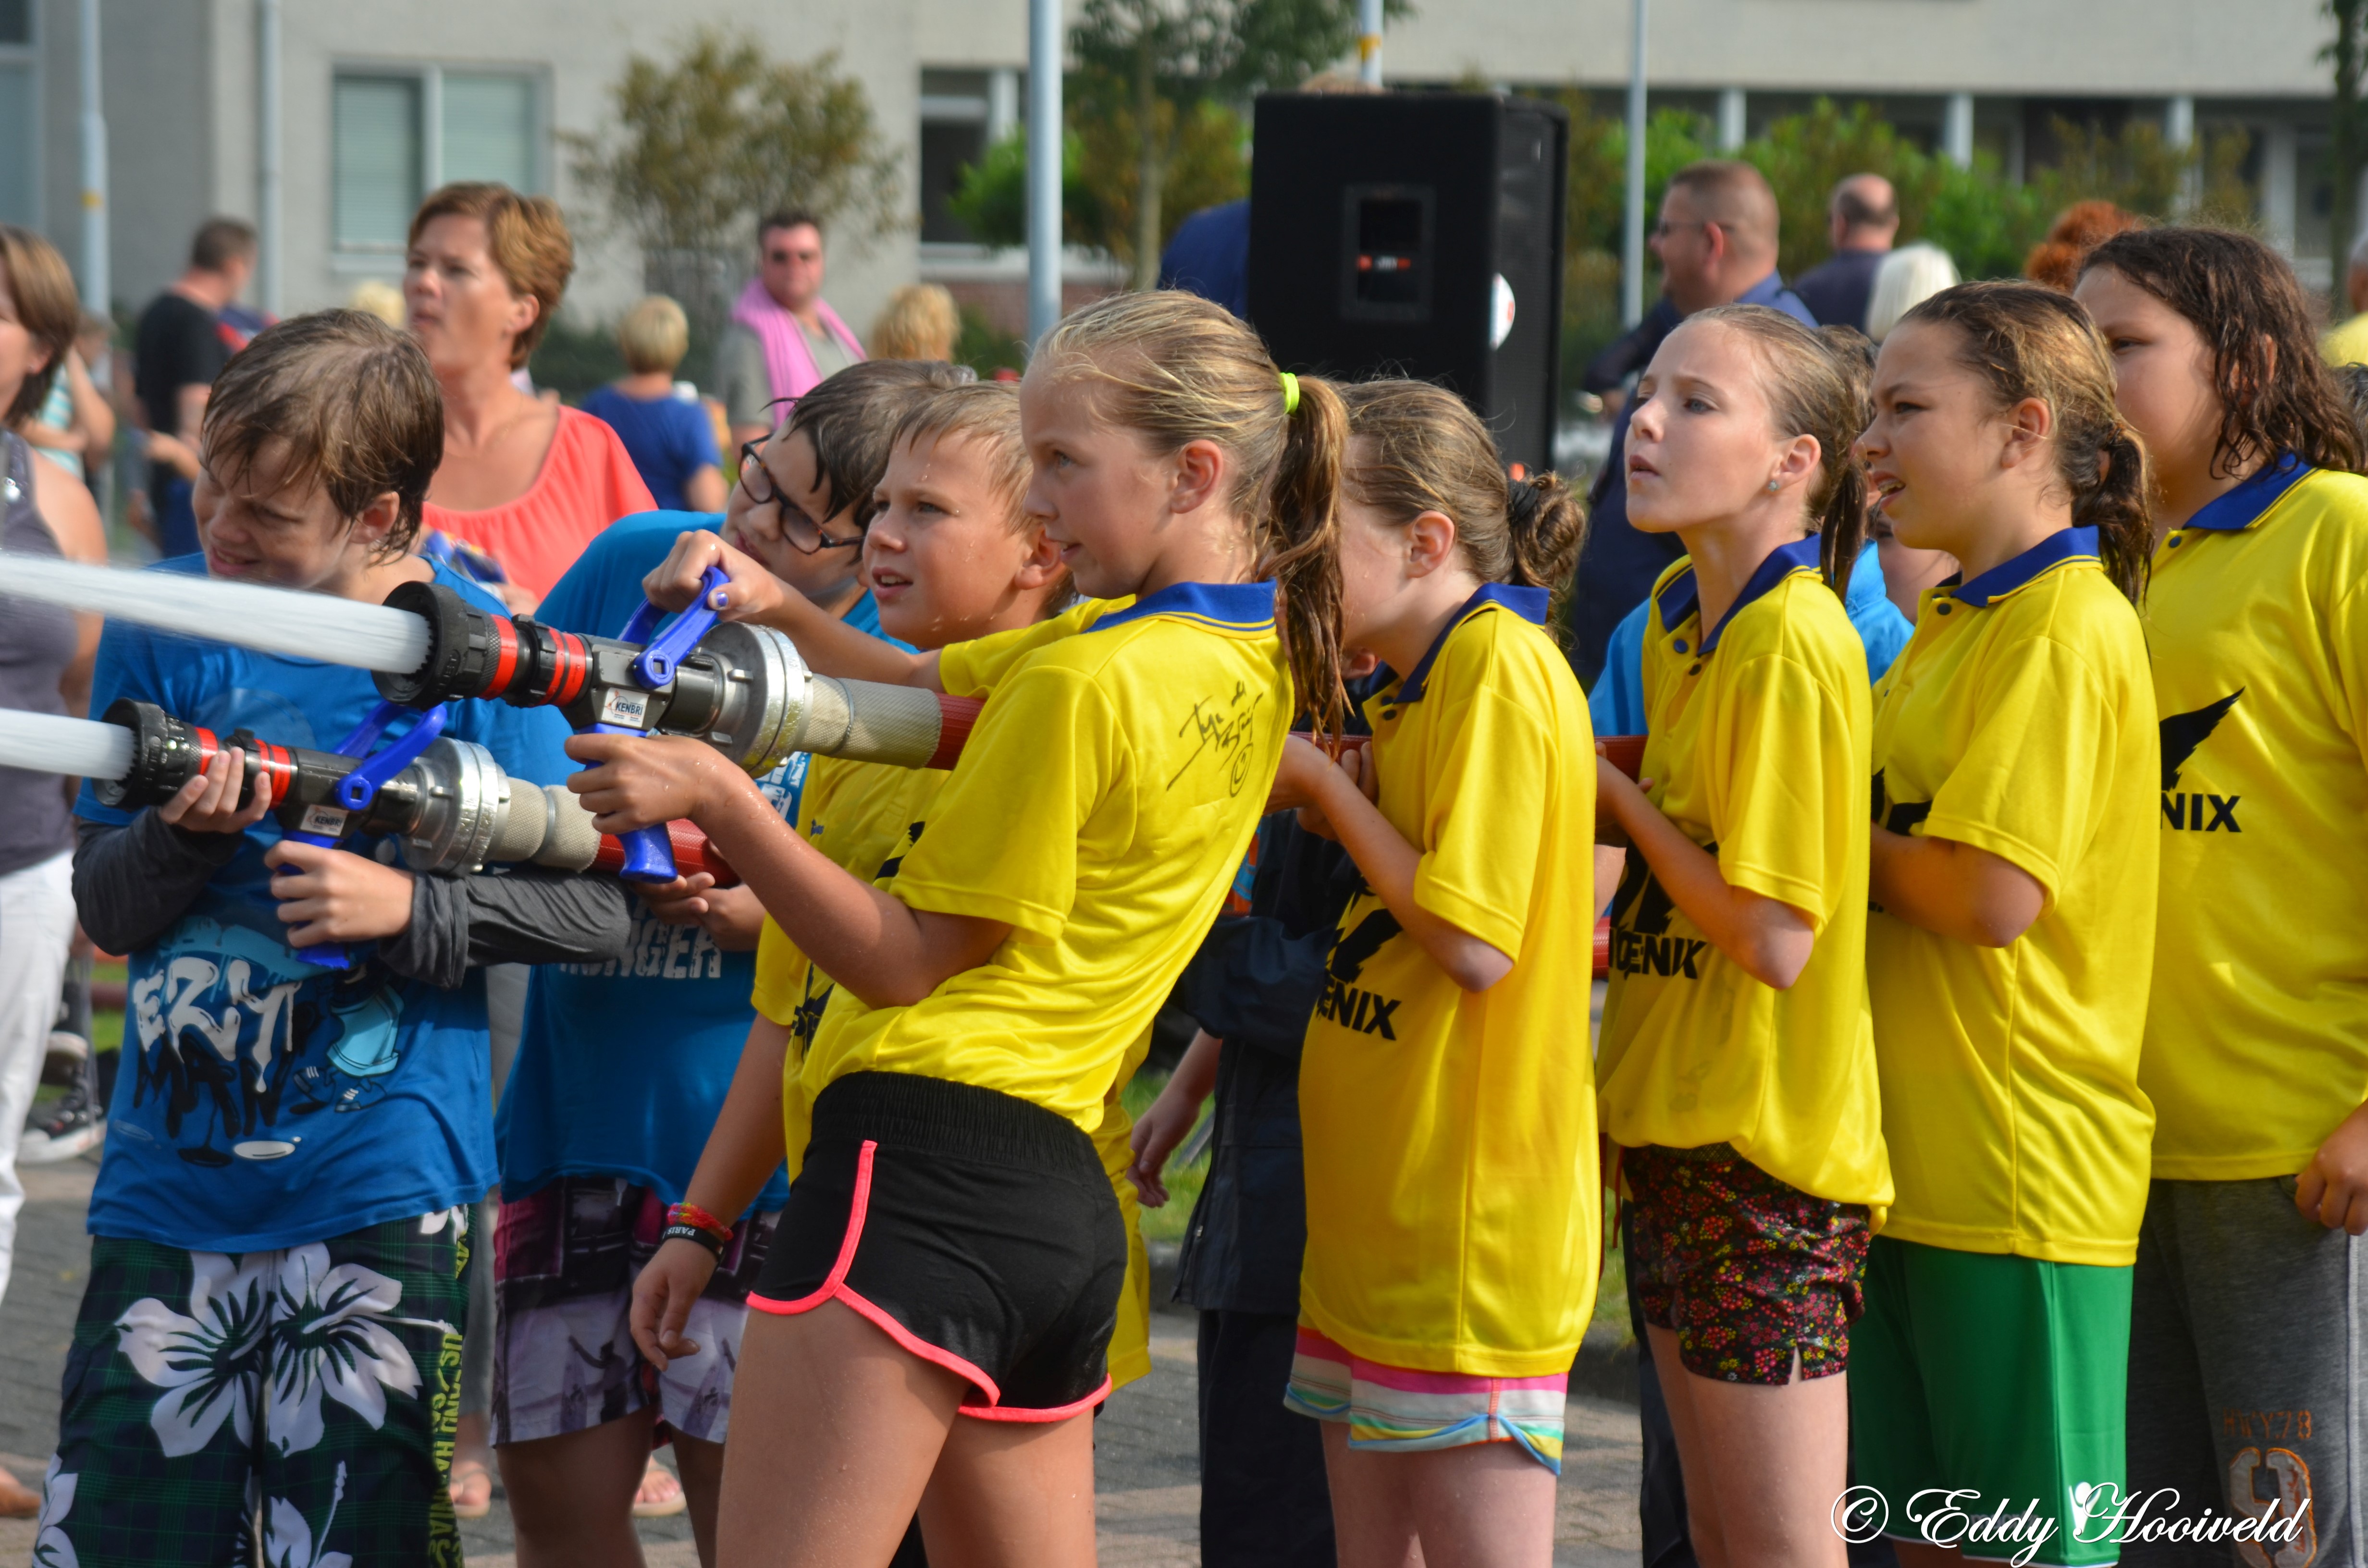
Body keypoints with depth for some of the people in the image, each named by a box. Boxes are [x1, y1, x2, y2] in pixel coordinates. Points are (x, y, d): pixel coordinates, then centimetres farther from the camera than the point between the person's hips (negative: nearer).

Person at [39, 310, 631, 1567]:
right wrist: (178, 836, -18)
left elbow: (596, 909, -5)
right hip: (165, 1183, 3)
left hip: (377, 1196, -3)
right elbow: (106, 908, 2)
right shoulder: (167, 621, 4)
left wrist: (410, 908, -18)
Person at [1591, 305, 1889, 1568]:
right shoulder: (1679, 610, 9)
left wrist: (1617, 797, -11)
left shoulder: (1795, 641, -18)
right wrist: (1604, 934, 6)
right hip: (1675, 1119, 9)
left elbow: (1775, 939, -21)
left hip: (1769, 1137, -9)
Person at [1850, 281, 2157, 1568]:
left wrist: (1845, 838, -6)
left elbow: (1994, 896, -22)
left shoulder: (2069, 626, -14)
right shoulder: (1951, 622, 15)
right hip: (1919, 1165, 9)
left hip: (2023, 1177, -9)